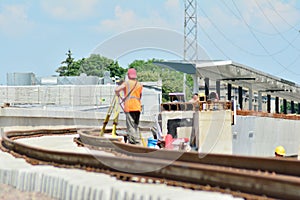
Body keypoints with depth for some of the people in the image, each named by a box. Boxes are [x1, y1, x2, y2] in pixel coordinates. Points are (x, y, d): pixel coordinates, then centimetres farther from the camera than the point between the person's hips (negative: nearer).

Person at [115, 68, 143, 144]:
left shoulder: (126, 83, 1)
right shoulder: (139, 84, 13)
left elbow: (116, 90, -9)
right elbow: (140, 96, 16)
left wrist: (118, 96, 9)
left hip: (129, 107, -4)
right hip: (138, 107, 4)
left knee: (130, 125, -5)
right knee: (136, 125, 13)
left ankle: (132, 141, -10)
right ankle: (137, 140, 11)